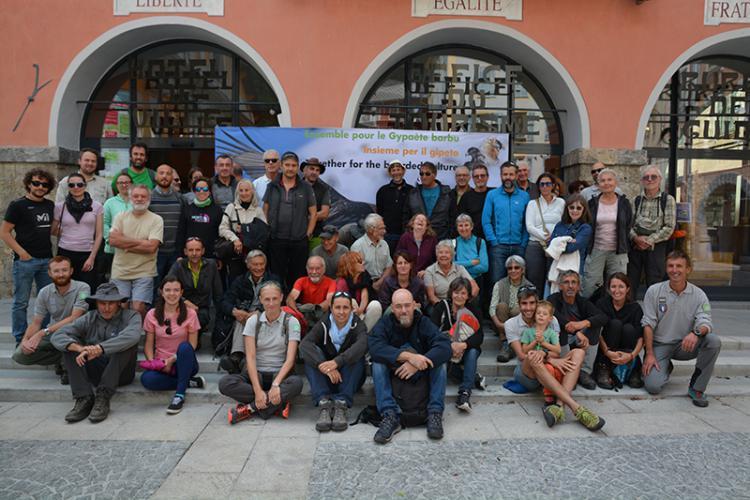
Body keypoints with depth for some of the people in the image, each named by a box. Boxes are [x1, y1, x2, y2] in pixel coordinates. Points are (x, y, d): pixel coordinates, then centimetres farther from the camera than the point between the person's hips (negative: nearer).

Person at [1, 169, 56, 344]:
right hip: (25, 260, -5)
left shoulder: (50, 205, 11)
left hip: (46, 259, 5)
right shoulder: (18, 205, -4)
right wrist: (22, 253, -12)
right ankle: (21, 340, 11)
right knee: (21, 303, 3)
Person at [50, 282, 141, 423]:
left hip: (121, 372, -3)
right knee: (69, 345, -14)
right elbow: (57, 336, -11)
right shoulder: (89, 319, 3)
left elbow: (132, 336, -30)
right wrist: (80, 348, -31)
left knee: (127, 343, -28)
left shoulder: (131, 316, -6)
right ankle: (84, 399, -24)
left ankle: (103, 397, -27)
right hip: (95, 372, 3)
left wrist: (99, 348, -37)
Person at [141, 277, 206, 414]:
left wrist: (172, 359, -17)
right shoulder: (152, 315, 3)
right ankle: (189, 382, -16)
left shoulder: (190, 314, -2)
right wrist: (152, 362, -16)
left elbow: (192, 345, -4)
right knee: (146, 379, -32)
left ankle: (180, 394, -28)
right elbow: (148, 344, 4)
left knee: (184, 346, -36)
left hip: (183, 363, -1)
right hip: (161, 363, 1)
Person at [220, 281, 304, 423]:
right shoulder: (253, 321, 1)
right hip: (256, 373, 2)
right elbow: (250, 357, -8)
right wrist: (258, 390, -22)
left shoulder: (291, 322, -3)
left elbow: (290, 359, -11)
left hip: (280, 374, -2)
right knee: (224, 383, -27)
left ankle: (251, 407, -22)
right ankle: (278, 403, -23)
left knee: (296, 383, -36)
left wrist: (275, 384, -27)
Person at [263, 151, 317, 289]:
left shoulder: (306, 188, 4)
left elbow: (313, 213, 6)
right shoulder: (272, 187, 7)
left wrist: (308, 234, 0)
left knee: (297, 277, 6)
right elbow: (265, 211, 10)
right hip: (276, 240, 1)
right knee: (277, 277, 7)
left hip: (299, 241, -1)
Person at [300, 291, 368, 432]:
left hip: (350, 379, -1)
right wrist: (323, 365, -42)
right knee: (312, 354, -23)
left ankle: (342, 404, -34)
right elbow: (304, 344, -23)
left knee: (356, 355, -27)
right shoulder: (323, 325, -3)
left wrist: (337, 362, -47)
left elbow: (362, 344, -31)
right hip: (325, 378, 1)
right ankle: (324, 403, -35)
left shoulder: (357, 325, -7)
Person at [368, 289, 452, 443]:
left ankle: (435, 413, -25)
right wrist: (409, 356, -41)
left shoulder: (424, 323, -7)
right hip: (393, 373, 0)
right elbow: (375, 347, -30)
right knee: (378, 364, -27)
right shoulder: (385, 324, -9)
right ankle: (390, 416, -35)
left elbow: (446, 347, -23)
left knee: (439, 361, -24)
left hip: (421, 375, 0)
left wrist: (417, 364, -38)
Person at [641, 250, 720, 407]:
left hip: (685, 345, 2)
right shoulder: (654, 291, -5)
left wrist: (696, 332, -39)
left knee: (714, 341, -29)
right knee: (653, 386, -22)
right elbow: (648, 324, -5)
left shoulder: (698, 295, -2)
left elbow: (706, 322, -13)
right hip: (659, 345, -1)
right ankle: (665, 367, 18)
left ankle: (696, 388, -12)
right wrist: (649, 354, -12)